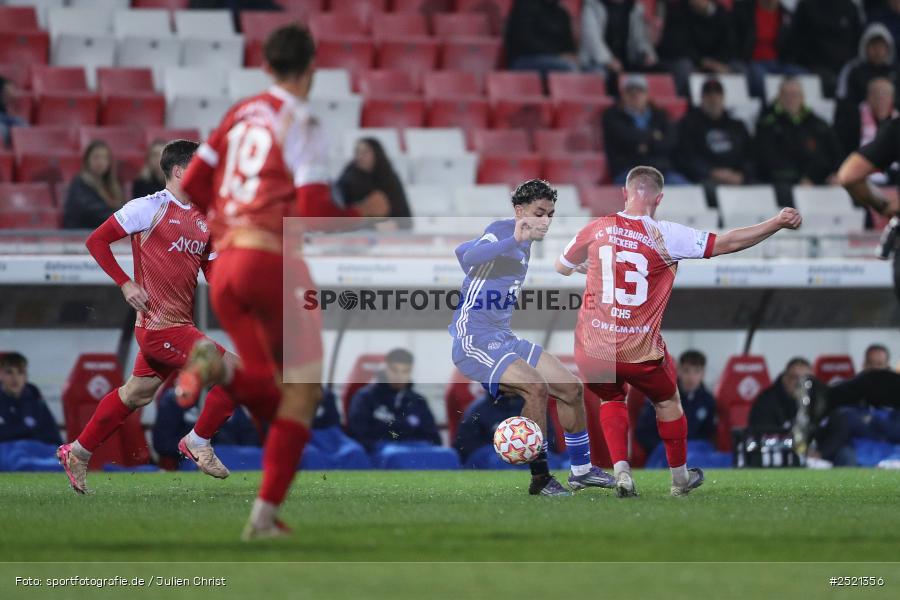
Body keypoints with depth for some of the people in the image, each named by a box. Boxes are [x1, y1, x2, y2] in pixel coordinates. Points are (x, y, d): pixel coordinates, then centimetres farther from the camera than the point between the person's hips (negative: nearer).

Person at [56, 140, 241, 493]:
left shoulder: (203, 219, 12)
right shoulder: (150, 208, -11)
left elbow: (212, 270, 18)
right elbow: (95, 241, -6)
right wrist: (126, 284, -14)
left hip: (179, 324, 9)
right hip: (161, 325, -9)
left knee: (137, 393, 20)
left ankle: (77, 453, 33)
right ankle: (198, 443, 4)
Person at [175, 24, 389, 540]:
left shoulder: (241, 115, 12)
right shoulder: (304, 126, -7)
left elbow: (193, 184, 14)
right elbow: (313, 211, -14)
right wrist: (364, 214, 3)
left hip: (226, 265, 6)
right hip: (274, 260, -6)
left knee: (270, 400, 16)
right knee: (301, 391, 5)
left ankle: (219, 369, -18)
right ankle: (266, 514, -5)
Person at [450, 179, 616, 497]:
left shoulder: (524, 243, 13)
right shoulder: (502, 230, -14)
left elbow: (461, 251, 27)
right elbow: (469, 258, -38)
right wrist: (515, 240, -51)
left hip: (504, 339, 10)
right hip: (474, 342, -10)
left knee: (571, 387, 7)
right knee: (537, 388, -28)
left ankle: (581, 470, 20)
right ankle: (540, 478, -16)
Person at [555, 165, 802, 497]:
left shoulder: (596, 228, 0)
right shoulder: (666, 236, -9)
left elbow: (561, 267, 16)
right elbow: (728, 243, -10)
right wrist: (778, 223, -1)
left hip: (592, 347, 2)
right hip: (640, 352, -2)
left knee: (611, 400, 29)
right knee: (668, 401, 26)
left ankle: (621, 471, 8)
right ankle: (680, 478, 39)